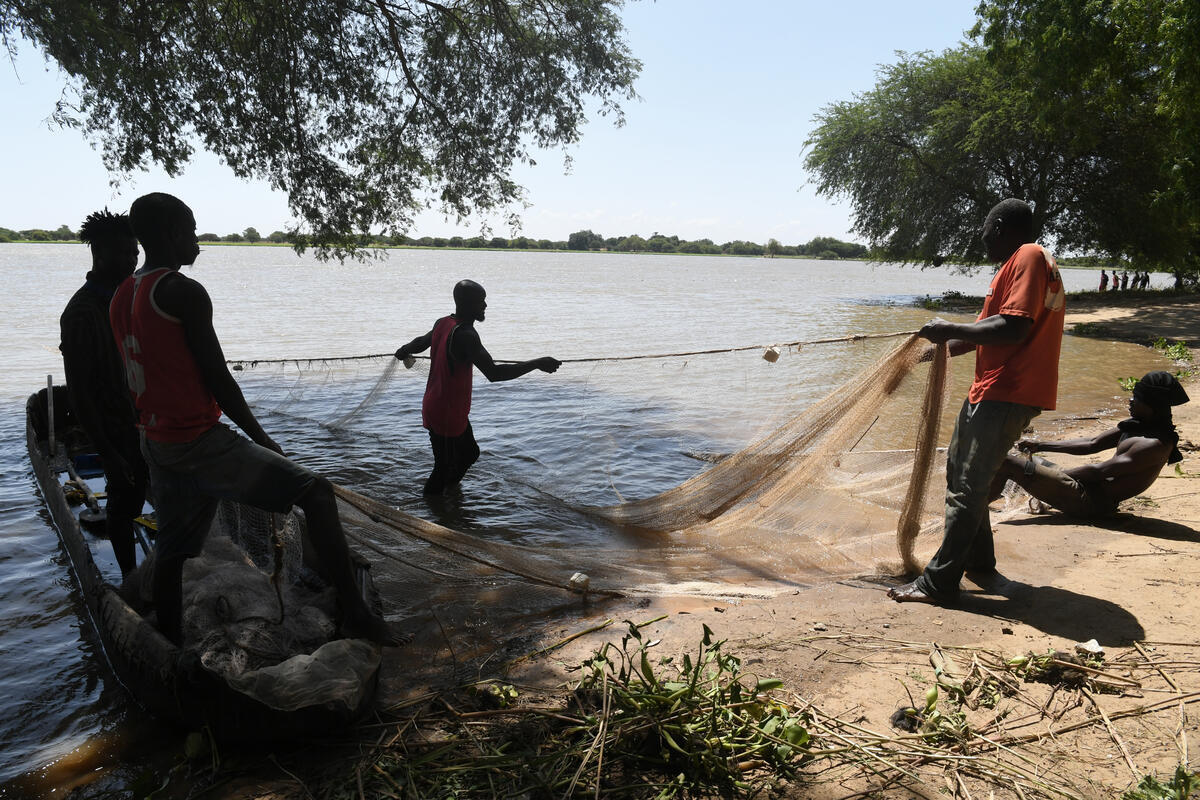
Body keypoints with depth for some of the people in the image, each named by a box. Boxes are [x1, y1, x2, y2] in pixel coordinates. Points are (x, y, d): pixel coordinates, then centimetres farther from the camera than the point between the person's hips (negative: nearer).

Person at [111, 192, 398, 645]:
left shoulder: (122, 297, 11)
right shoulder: (183, 292, -15)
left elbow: (136, 378, 19)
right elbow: (217, 379, -16)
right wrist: (261, 438, -6)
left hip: (157, 445, 10)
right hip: (201, 442, -9)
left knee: (171, 553, 19)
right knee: (316, 493, -12)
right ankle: (356, 614, -17)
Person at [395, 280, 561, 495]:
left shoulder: (443, 324, 3)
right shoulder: (465, 335, -27)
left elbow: (422, 342, 24)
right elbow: (493, 373, -36)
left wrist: (404, 351, 48)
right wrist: (537, 364, -33)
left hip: (434, 407, 10)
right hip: (448, 415, -10)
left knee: (469, 453, 23)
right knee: (446, 468, 5)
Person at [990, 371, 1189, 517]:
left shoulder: (1156, 445, -18)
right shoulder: (1137, 425, 11)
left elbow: (1099, 471, -21)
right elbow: (1092, 444, 16)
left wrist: (1055, 474, -14)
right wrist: (1040, 446, 12)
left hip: (1091, 501, -10)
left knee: (1007, 463, -17)